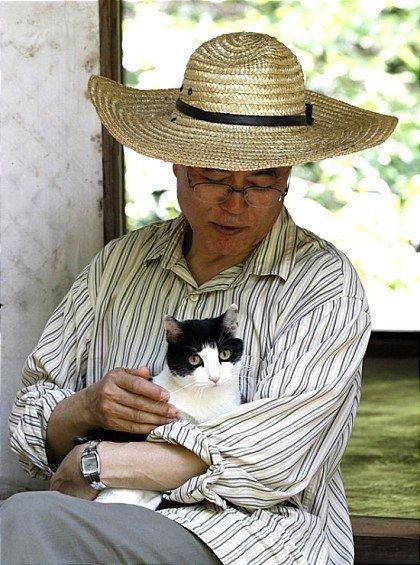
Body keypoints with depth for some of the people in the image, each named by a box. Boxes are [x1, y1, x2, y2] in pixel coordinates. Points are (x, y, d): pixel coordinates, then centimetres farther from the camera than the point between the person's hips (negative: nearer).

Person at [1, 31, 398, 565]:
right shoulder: (118, 264, 16)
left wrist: (94, 463, -11)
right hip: (112, 520, 4)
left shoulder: (325, 284, 0)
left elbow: (273, 455, -13)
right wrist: (87, 408, -9)